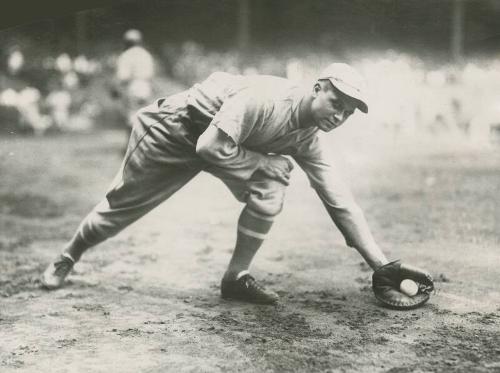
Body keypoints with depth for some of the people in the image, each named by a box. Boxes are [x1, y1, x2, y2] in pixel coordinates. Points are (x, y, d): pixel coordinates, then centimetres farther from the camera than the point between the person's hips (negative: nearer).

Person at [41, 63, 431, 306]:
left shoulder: (310, 140, -11)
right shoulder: (268, 97, -34)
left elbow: (341, 202, -10)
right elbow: (211, 146, -34)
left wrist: (384, 266, -13)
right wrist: (266, 161, -24)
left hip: (219, 141, 6)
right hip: (176, 128, -6)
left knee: (273, 180, -19)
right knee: (121, 205, 6)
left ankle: (237, 276, -6)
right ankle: (68, 257, 36)